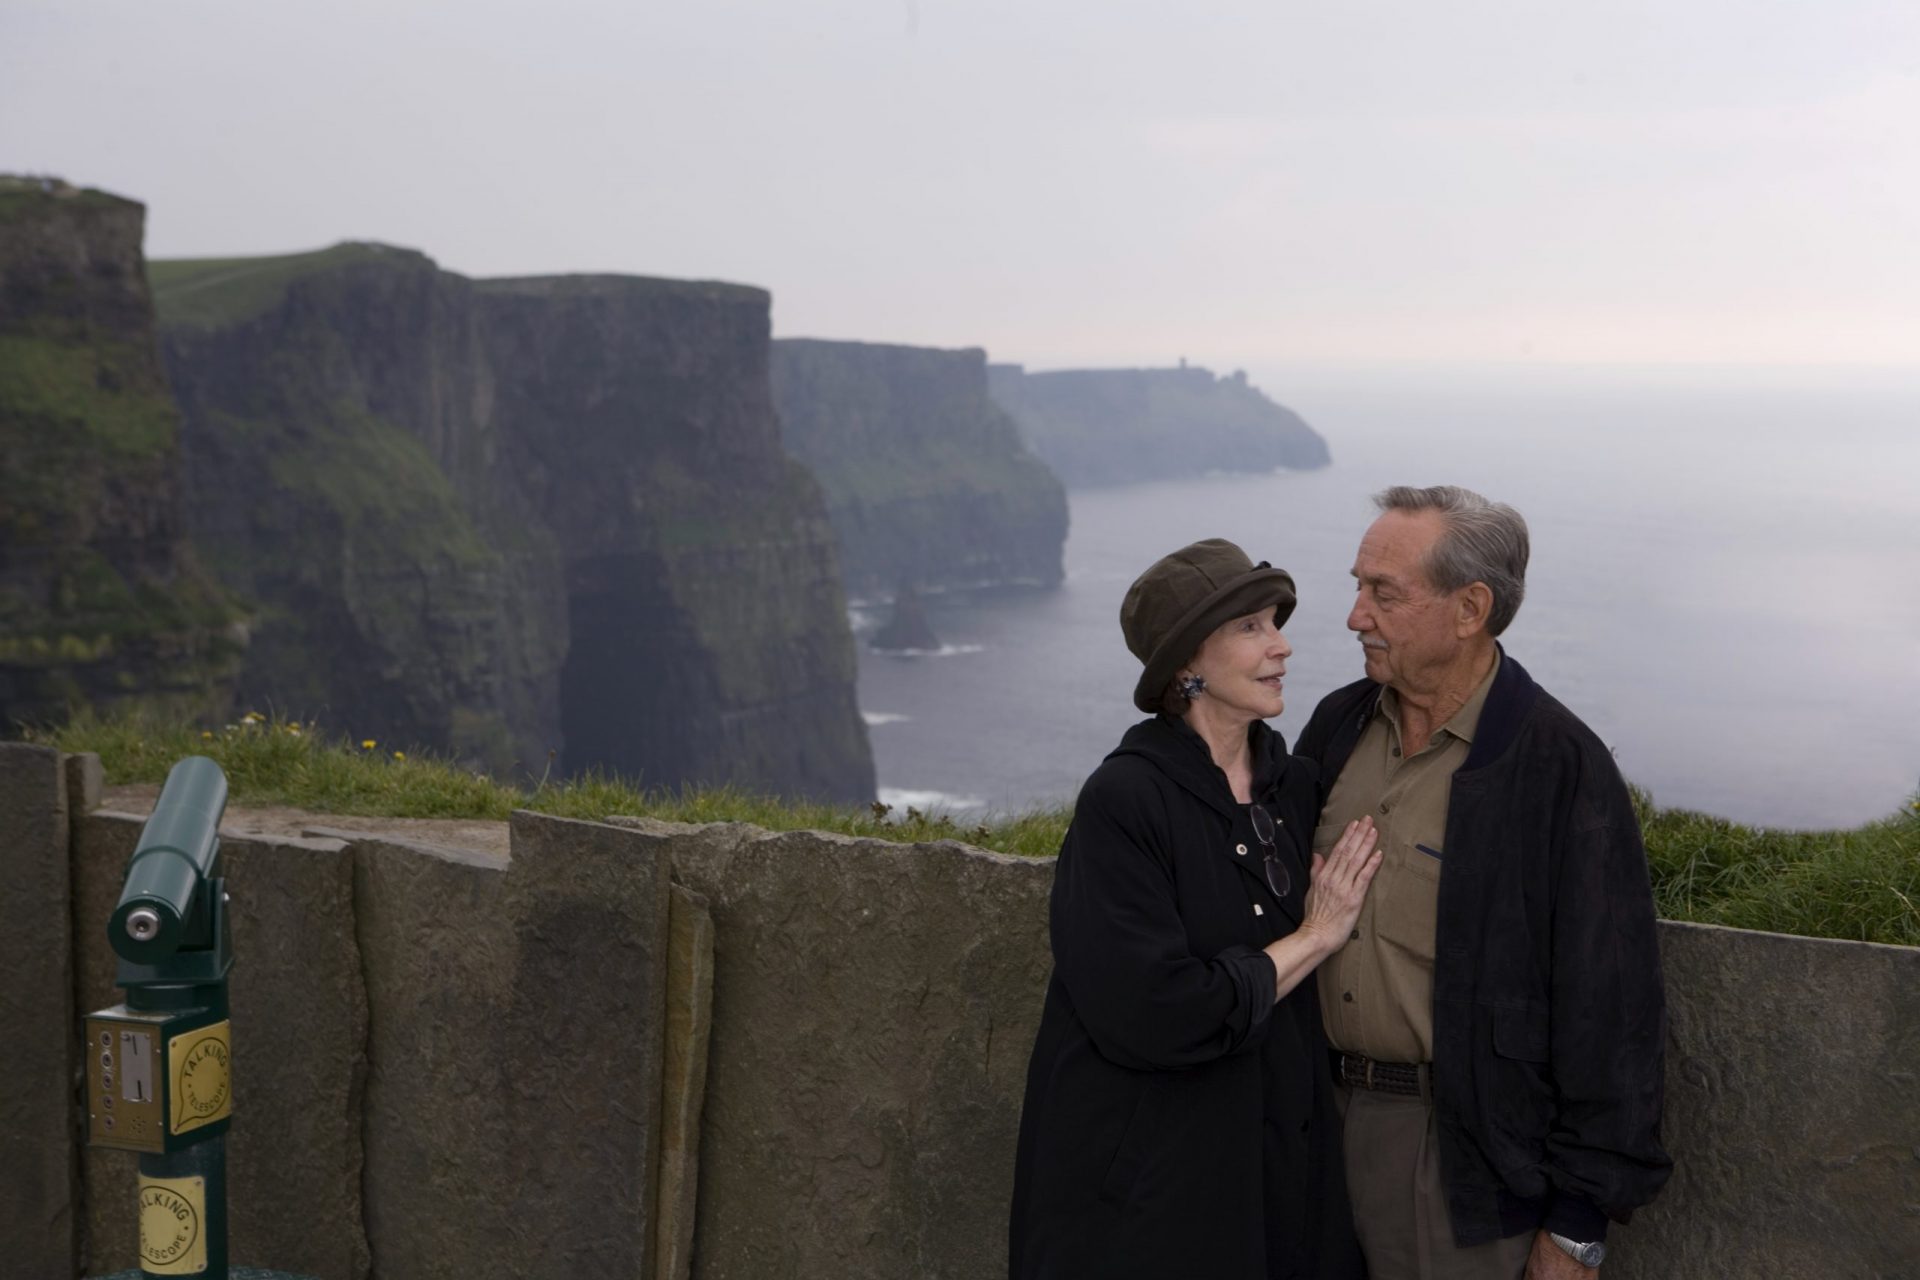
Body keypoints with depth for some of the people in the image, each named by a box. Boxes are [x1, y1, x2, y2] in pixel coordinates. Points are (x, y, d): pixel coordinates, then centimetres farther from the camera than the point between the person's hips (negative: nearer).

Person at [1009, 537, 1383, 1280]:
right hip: (1152, 1179, -6)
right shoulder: (1123, 801, -17)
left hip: (1288, 1162, 6)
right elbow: (1152, 1014, -25)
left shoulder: (1294, 785, 3)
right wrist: (1313, 939, -15)